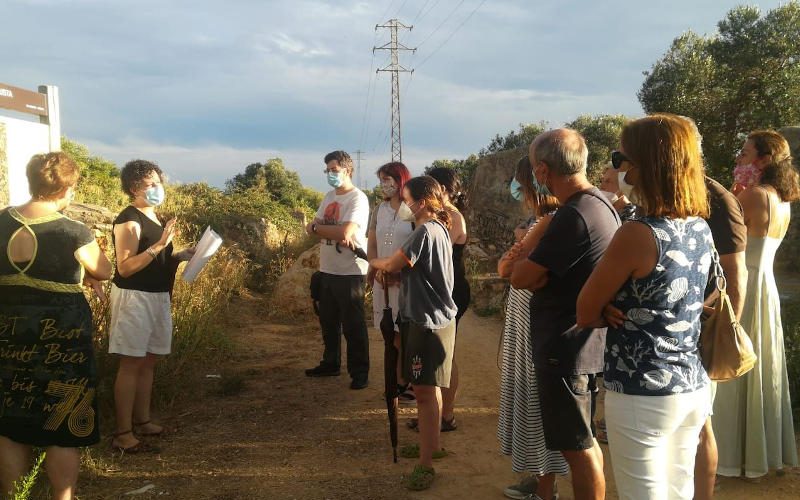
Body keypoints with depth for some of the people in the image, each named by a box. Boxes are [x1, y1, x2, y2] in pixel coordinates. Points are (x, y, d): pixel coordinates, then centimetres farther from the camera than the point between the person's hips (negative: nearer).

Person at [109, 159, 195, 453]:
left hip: (157, 296, 9)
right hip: (134, 297, -9)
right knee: (131, 364, -7)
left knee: (148, 362, 14)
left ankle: (142, 421, 24)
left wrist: (180, 256, 7)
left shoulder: (154, 217, 14)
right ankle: (122, 434, -2)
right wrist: (159, 245, -27)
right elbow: (125, 267, -21)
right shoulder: (128, 220, -14)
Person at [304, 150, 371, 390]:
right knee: (328, 321, 18)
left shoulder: (358, 198, -13)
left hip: (350, 271, -8)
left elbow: (345, 231, -26)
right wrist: (338, 235, -14)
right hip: (327, 269, 8)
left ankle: (359, 373, 11)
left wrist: (317, 228, -9)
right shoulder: (329, 196, 13)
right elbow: (311, 228, 5)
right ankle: (330, 364, 33)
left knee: (353, 325, 0)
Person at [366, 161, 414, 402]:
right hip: (383, 280, 5)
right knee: (392, 335, 10)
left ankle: (412, 384, 12)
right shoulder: (379, 210, 11)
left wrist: (398, 272, -14)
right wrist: (378, 269, 0)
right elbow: (371, 245, 13)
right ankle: (399, 382, 21)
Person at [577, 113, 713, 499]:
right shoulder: (701, 229, 3)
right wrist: (624, 309, -1)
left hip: (643, 394, -7)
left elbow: (586, 314, -12)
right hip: (693, 388, 7)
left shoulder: (638, 234, -20)